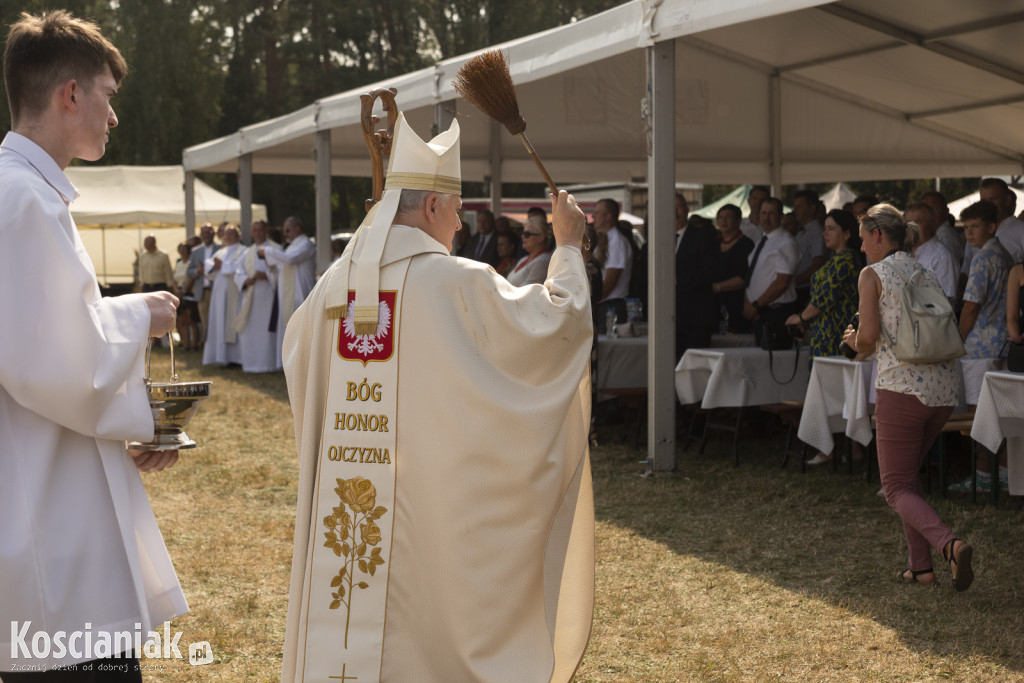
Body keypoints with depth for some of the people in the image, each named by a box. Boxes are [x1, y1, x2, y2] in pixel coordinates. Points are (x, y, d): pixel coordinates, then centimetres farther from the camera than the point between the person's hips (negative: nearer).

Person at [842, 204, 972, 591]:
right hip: (944, 388, 7)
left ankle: (949, 544, -25)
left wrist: (855, 342, 11)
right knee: (908, 473, 23)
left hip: (902, 388, -7)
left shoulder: (873, 275, -2)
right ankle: (921, 566, 16)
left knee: (897, 488, 2)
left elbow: (869, 335, -13)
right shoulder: (927, 276, 17)